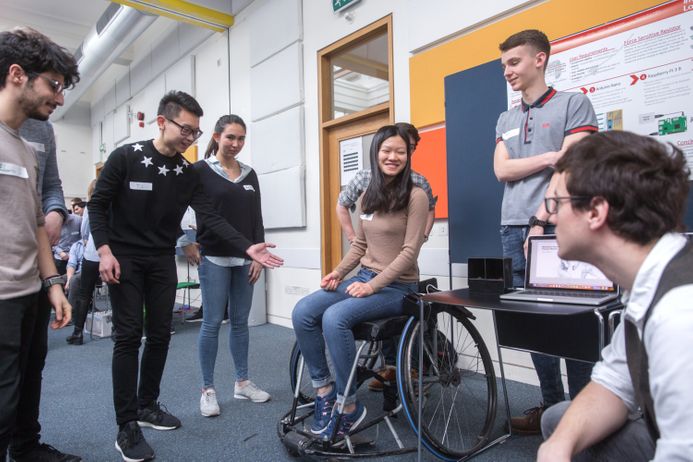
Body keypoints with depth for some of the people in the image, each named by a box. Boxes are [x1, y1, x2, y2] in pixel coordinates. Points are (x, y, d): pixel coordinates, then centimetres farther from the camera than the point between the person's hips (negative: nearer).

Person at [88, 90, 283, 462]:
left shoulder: (188, 174, 1)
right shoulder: (125, 157, -9)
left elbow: (210, 216, -7)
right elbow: (98, 205, -6)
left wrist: (248, 247, -18)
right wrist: (104, 251, -17)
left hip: (162, 261, 4)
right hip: (125, 259, -4)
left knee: (160, 334, 6)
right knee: (129, 335, -6)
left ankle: (147, 405, 25)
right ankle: (127, 427, 3)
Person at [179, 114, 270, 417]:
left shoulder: (249, 174, 11)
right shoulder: (201, 171, -2)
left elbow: (257, 218, 10)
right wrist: (186, 243, -5)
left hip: (244, 259, 4)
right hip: (213, 258, -4)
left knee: (240, 321, 11)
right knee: (212, 322, 0)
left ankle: (242, 383, 23)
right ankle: (207, 389, 13)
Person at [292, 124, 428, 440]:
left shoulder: (415, 196, -8)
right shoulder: (368, 195, 12)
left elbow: (410, 251, -14)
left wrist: (373, 286, -20)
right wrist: (338, 272, 0)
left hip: (397, 287, -6)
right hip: (363, 277, 7)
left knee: (334, 318, -29)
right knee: (302, 312, -14)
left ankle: (348, 406, -11)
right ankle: (324, 389, -1)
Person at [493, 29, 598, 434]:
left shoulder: (574, 104, 4)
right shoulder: (506, 120, 20)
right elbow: (502, 170, 6)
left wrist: (541, 222, -13)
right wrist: (549, 157, -7)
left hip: (555, 227, -5)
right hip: (514, 229, 5)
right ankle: (551, 405, 20)